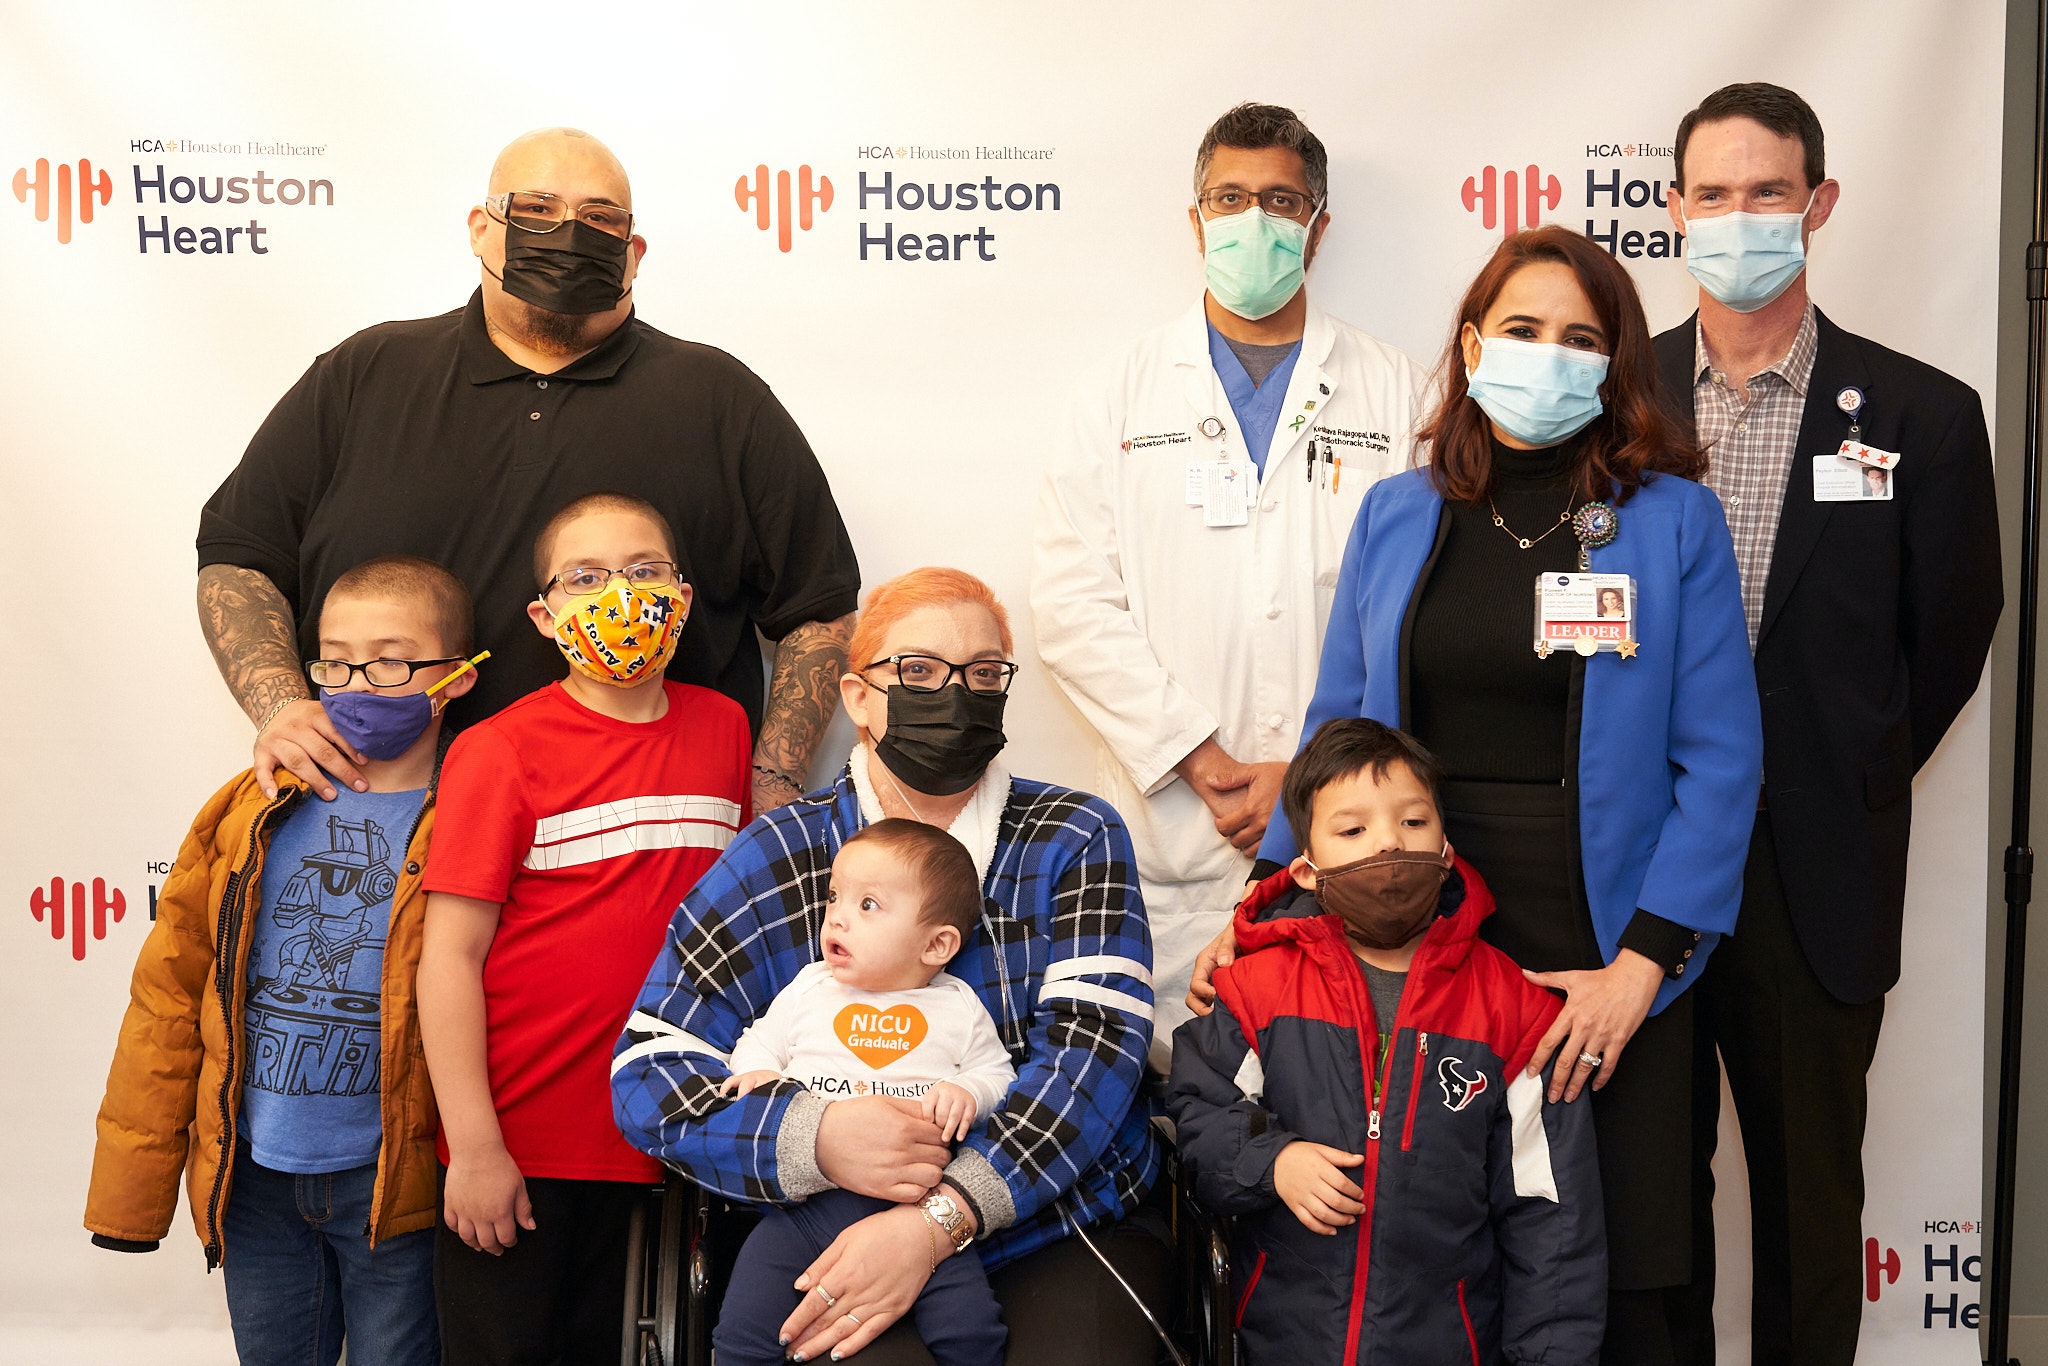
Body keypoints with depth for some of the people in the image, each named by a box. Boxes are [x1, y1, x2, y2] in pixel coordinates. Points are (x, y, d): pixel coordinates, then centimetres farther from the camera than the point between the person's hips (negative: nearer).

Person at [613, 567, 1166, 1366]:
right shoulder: (774, 861, 5)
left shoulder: (1075, 840, 5)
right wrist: (813, 1139, -20)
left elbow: (1095, 1044, -9)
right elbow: (647, 1075, 0)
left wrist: (940, 1216, -22)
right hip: (846, 1239, 0)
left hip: (1065, 1224, 0)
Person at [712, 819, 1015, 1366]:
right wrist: (760, 1072, 1)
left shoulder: (958, 1007, 11)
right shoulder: (810, 988, 15)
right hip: (807, 1202, 2)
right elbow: (759, 1040, 24)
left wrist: (967, 1092, -8)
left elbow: (997, 1074, 14)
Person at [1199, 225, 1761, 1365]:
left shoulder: (1673, 520, 0)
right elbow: (1339, 727, 10)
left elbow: (1719, 760, -3)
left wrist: (1642, 962, -10)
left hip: (1605, 959, -2)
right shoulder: (1397, 515, 8)